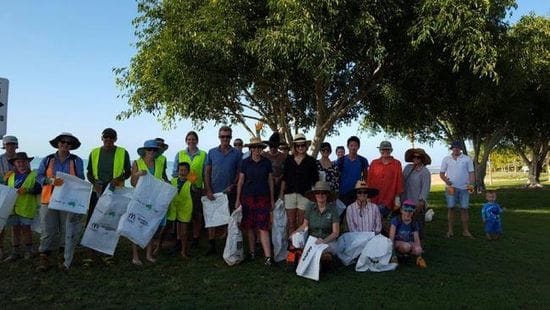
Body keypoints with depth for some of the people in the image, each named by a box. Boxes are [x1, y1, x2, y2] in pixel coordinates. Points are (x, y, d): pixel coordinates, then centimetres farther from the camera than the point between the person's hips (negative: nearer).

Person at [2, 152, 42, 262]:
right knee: (15, 228, 9)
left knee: (26, 228, 5)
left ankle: (28, 250, 21)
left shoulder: (33, 175, -3)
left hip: (26, 207, -4)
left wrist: (27, 190, -23)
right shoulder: (10, 176, 11)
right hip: (13, 207, 4)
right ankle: (15, 253, 18)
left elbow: (39, 189, -12)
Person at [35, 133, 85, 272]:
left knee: (66, 230, 3)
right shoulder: (47, 160, 8)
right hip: (49, 199, 0)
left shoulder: (77, 161, 6)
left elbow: (81, 180, 5)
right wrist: (50, 180, -16)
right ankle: (44, 258, 7)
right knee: (48, 229, 0)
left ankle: (62, 257, 15)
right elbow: (39, 176, 5)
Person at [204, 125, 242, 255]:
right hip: (214, 192, 1)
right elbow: (207, 172, 4)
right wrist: (208, 190, -4)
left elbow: (240, 173, 2)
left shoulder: (237, 153, 1)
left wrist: (232, 186, -12)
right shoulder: (212, 152, 4)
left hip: (230, 192, -1)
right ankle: (211, 245, 18)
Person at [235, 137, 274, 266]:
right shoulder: (245, 162, 2)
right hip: (248, 197, 1)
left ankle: (268, 257, -8)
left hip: (263, 197, -1)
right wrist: (238, 199, 2)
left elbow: (270, 181, 9)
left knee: (263, 227, -6)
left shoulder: (267, 162, 4)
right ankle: (251, 252, 20)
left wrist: (272, 199, 9)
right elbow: (240, 181, 5)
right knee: (249, 226, 6)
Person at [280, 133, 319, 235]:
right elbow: (284, 178, 11)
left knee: (301, 223, 2)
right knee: (291, 222, 5)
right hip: (290, 193, 2)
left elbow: (315, 180, 3)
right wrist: (281, 193, 9)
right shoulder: (289, 159, 8)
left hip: (304, 195, -2)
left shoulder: (310, 161, 3)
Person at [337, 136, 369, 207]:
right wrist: (336, 191, 2)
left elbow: (365, 177, 13)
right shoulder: (341, 160, 2)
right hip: (343, 193, -1)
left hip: (358, 193, 1)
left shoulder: (363, 161, 4)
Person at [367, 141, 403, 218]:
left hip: (388, 200, -2)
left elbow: (399, 181, 2)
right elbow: (369, 180, 7)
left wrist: (397, 198, -1)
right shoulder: (374, 163, 6)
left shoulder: (396, 164, 2)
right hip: (374, 199, 2)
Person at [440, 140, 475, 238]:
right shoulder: (446, 159, 6)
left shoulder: (467, 159, 5)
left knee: (464, 209, 3)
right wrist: (446, 180, -14)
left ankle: (465, 231, 11)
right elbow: (441, 173, 7)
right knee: (450, 208, 2)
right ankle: (450, 230, 8)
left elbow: (471, 173, 3)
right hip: (451, 187, 0)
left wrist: (471, 184, -13)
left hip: (464, 188, 0)